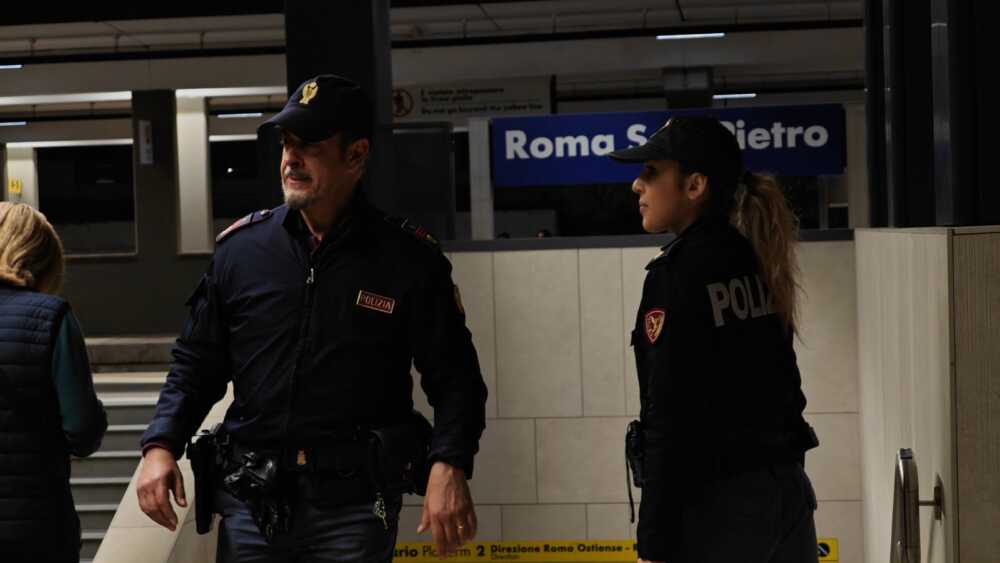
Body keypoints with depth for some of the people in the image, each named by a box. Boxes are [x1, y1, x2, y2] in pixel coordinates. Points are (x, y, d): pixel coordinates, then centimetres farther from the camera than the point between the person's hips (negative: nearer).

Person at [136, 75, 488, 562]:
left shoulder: (409, 257, -4)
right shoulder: (240, 247, 4)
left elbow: (453, 376, -2)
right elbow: (196, 363, 11)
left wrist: (450, 467, -17)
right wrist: (160, 445, -3)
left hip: (355, 504, -2)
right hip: (250, 501, 3)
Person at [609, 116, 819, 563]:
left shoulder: (676, 275, -14)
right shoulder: (756, 263, 10)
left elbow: (670, 422, -17)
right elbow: (782, 387, 14)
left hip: (717, 506, -8)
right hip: (787, 491, 8)